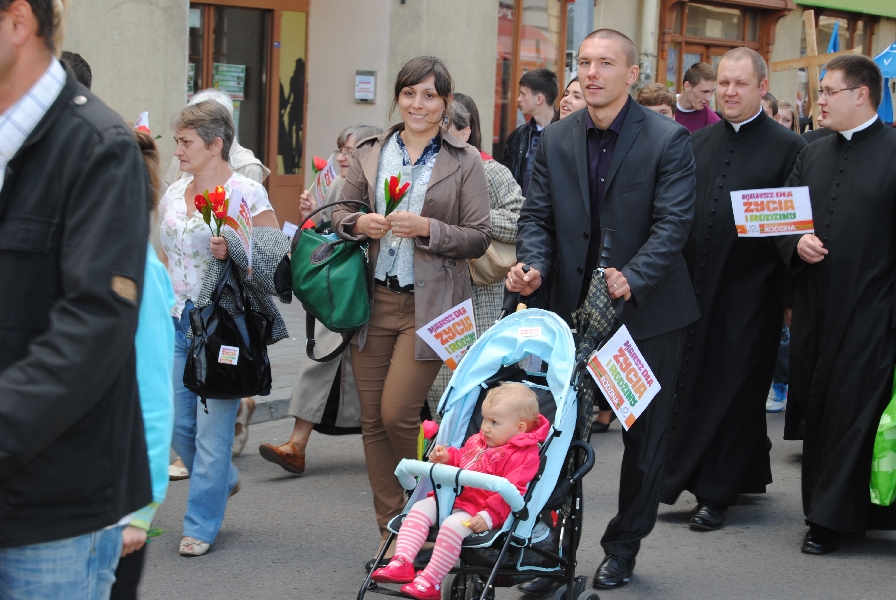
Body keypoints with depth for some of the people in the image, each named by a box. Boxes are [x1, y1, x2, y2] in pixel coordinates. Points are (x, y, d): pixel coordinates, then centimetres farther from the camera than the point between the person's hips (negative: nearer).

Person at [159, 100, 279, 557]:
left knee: (212, 424, -4)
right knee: (178, 421, 7)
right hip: (179, 320, 6)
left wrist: (234, 253, -22)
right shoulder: (173, 194, 12)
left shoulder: (246, 193, -7)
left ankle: (201, 524, 7)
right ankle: (223, 480, 36)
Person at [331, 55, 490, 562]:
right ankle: (393, 534, 15)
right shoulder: (370, 154, 10)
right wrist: (361, 224, -8)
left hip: (429, 304, -4)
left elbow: (479, 238, -3)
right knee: (373, 419, 4)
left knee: (398, 412, -11)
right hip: (373, 298, 4)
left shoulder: (465, 163, 0)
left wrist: (426, 228, -17)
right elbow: (340, 214, 14)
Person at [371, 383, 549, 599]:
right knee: (421, 508, -7)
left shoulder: (522, 456, -12)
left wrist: (488, 516, -31)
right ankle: (401, 562, -18)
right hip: (451, 498, 10)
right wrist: (446, 456, 14)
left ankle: (430, 581, -25)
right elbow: (461, 458, 37)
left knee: (452, 525, -33)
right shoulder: (478, 441, 18)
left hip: (479, 512, -10)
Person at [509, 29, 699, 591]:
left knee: (644, 436, 8)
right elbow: (538, 215, 3)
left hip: (647, 311, -3)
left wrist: (631, 279, -32)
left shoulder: (668, 140, -11)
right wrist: (532, 264, -17)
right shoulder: (556, 140, 3)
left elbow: (673, 223, -17)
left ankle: (623, 549, 23)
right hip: (575, 307, 3)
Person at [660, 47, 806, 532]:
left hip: (750, 292, -5)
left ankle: (715, 493, 9)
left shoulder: (788, 147, -3)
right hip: (693, 286, 5)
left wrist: (789, 294, -13)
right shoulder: (696, 143, 11)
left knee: (734, 392, 1)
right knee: (691, 384, 9)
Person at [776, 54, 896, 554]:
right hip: (816, 306, 6)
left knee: (855, 410, -2)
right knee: (818, 407, 10)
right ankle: (825, 511, 22)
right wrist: (796, 242, -4)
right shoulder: (813, 155, 13)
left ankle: (833, 517, 6)